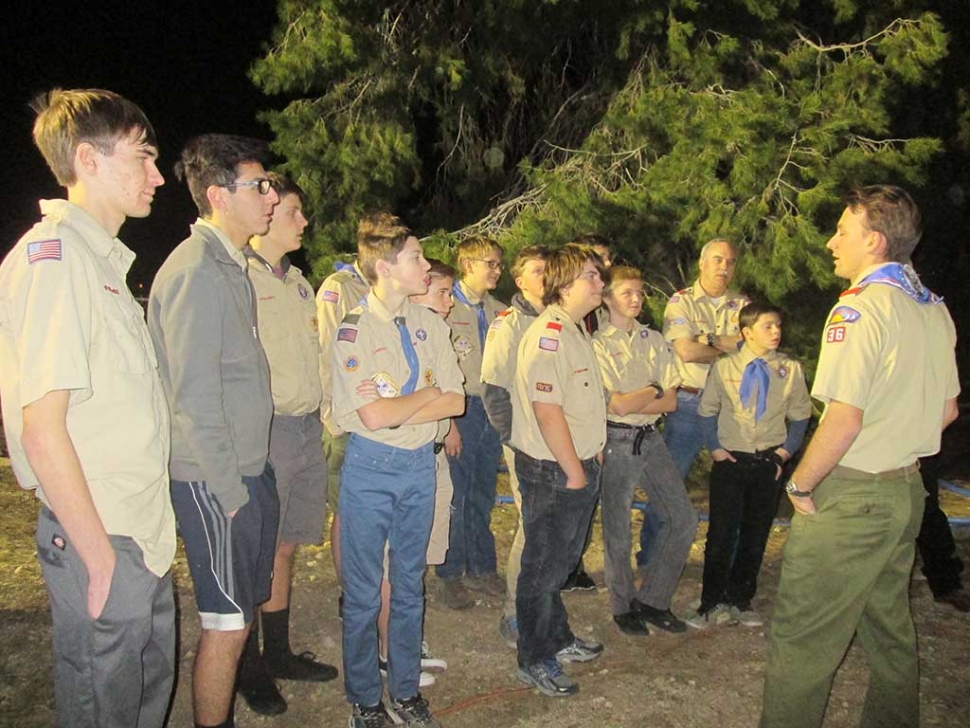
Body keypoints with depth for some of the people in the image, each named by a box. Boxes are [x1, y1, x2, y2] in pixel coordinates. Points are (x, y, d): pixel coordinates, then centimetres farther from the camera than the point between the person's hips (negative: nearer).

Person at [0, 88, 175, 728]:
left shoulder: (103, 259, 13)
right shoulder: (52, 255, -16)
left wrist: (149, 529, 14)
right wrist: (100, 557, -17)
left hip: (143, 535, 9)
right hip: (100, 539, -9)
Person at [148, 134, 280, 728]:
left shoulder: (230, 266, 12)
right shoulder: (196, 272, -18)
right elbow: (195, 400, -21)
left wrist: (251, 476, 15)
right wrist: (228, 490, -16)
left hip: (250, 469, 9)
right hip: (217, 482, -9)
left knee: (246, 603, 20)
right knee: (227, 623, 4)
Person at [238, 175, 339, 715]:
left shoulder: (298, 282, 18)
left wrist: (323, 416, 17)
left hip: (309, 430, 8)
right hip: (265, 432, -8)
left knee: (286, 547, 16)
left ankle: (279, 653, 31)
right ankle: (250, 668, 20)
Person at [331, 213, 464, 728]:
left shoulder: (429, 324, 3)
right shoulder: (355, 329, -13)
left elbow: (457, 401, -4)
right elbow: (373, 416, -21)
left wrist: (396, 407, -16)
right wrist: (429, 393, -8)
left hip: (420, 464, 5)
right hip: (371, 467, -5)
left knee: (409, 585, 17)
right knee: (363, 593, 8)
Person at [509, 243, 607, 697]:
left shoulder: (576, 331, 13)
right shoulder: (548, 333, -20)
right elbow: (547, 410, -25)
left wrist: (592, 457, 15)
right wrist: (574, 472, -19)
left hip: (579, 468, 10)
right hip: (552, 472, -10)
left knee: (562, 562, 22)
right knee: (543, 567, 4)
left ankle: (558, 638, 39)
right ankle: (535, 661, 19)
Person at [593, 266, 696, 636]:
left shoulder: (654, 340, 10)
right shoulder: (598, 344, -6)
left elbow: (671, 402, 2)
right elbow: (618, 405, -14)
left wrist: (632, 402, -11)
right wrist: (654, 390, -1)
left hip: (650, 437, 5)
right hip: (616, 442, -5)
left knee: (683, 519, 5)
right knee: (617, 530, 5)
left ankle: (651, 599, 20)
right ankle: (624, 606, 25)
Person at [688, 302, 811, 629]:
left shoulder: (790, 370, -3)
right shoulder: (724, 367, -4)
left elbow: (800, 415, 7)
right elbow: (707, 410, 5)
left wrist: (786, 450, -1)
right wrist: (715, 448, -2)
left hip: (769, 462, 2)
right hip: (729, 459, -1)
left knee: (756, 535, 10)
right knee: (721, 534, 0)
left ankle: (741, 601, 27)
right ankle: (713, 603, 15)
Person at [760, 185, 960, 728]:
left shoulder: (860, 307, -18)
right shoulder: (935, 309, 10)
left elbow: (844, 420, -23)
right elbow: (947, 410, 17)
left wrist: (800, 484, -12)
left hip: (851, 497, -9)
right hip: (907, 489, 9)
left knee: (802, 637, -1)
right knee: (890, 627, 22)